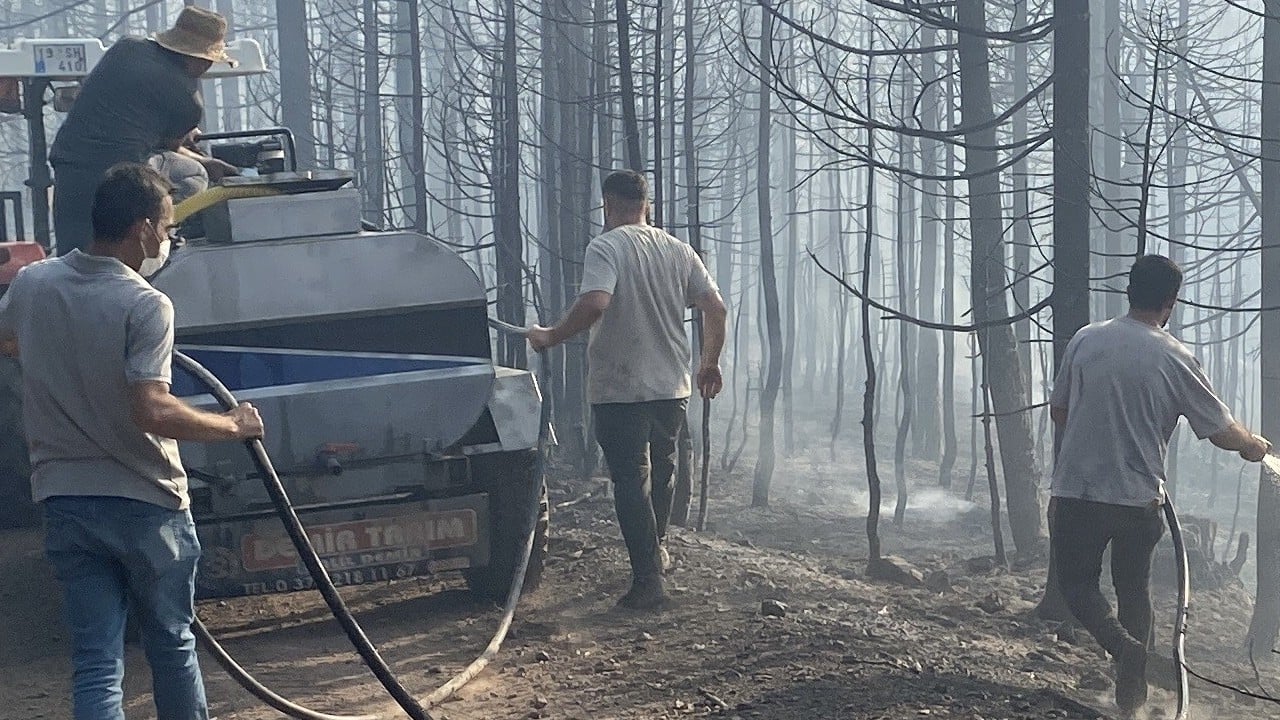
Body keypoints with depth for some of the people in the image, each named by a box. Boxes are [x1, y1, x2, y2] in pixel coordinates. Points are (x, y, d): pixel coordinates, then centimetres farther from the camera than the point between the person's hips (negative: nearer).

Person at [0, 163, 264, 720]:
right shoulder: (145, 306, -17)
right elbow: (153, 412, -26)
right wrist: (232, 425, -12)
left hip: (66, 502, 4)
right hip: (146, 504, -4)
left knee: (95, 664, 4)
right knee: (171, 645, 15)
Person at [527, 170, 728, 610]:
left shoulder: (606, 248, -11)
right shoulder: (678, 251, 7)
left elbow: (594, 304, -27)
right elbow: (715, 308, 5)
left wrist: (550, 338, -14)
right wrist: (711, 363, 16)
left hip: (620, 389, -6)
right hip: (672, 387, 6)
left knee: (630, 481, -3)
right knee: (662, 470, 24)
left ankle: (648, 581, -7)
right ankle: (655, 549, 40)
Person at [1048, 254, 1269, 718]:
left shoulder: (1086, 340, -1)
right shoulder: (1175, 359, -7)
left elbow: (1057, 411, 10)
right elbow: (1223, 432, -1)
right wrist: (1257, 447, 21)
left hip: (1076, 493, 0)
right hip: (1140, 499, 0)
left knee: (1077, 583, 12)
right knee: (1134, 589, 17)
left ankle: (1123, 645, -15)